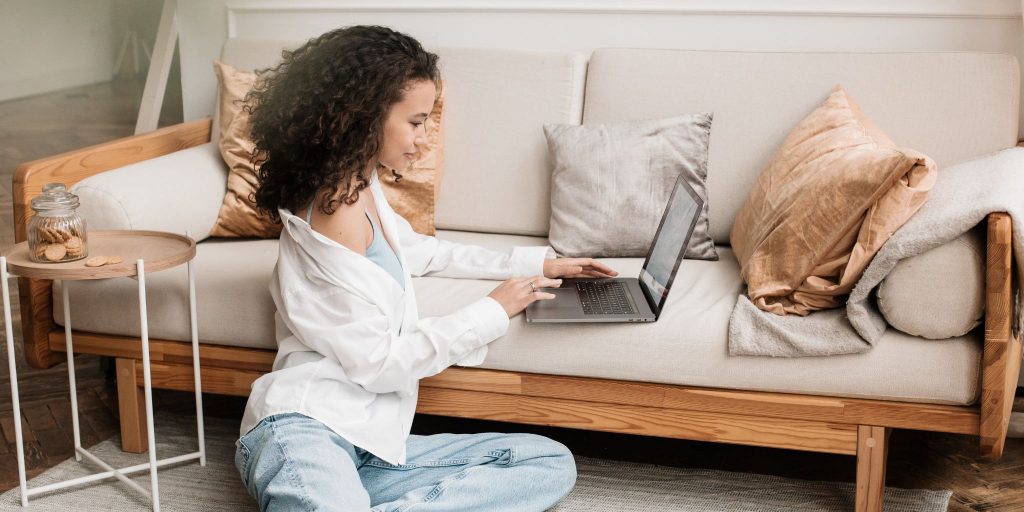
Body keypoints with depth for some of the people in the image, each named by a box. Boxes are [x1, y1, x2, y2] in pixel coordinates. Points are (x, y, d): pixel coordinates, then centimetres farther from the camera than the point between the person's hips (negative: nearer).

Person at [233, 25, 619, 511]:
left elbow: (420, 251, 35)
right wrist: (493, 312, -5)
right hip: (304, 431, -11)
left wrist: (535, 262, 29)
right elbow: (376, 362, -13)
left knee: (552, 463, -8)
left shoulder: (363, 188, 15)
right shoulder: (333, 215, -13)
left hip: (370, 444, 11)